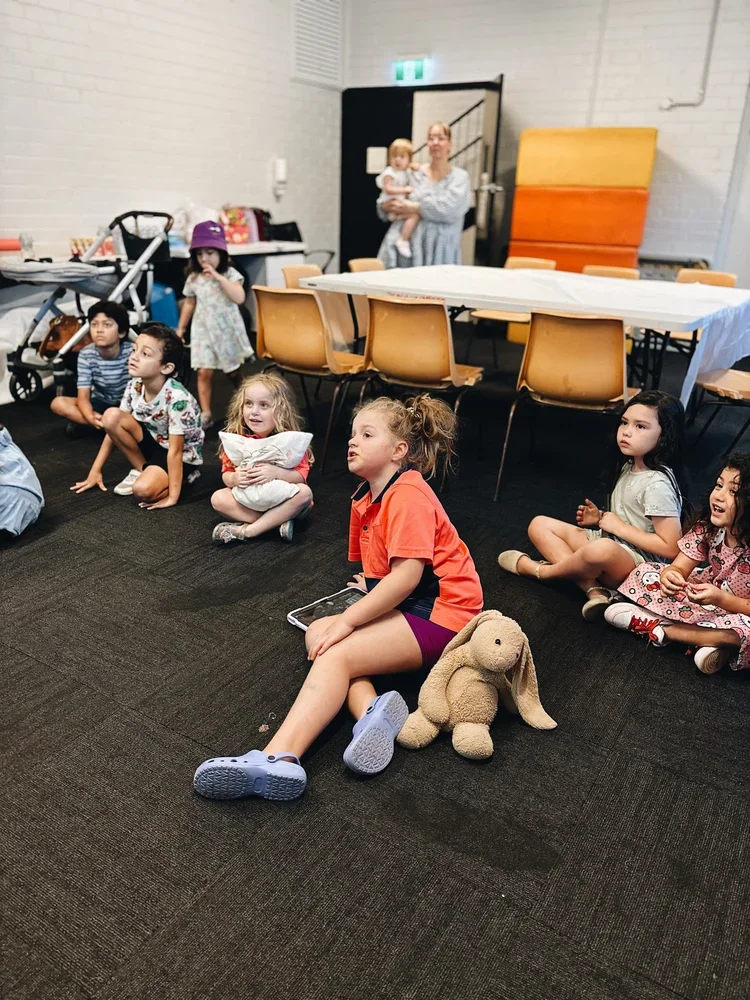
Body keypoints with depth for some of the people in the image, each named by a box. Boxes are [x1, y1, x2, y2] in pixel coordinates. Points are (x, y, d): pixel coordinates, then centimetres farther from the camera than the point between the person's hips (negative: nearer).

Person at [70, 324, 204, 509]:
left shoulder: (176, 397, -31)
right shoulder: (134, 387, -11)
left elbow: (175, 450, -28)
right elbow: (113, 427, -2)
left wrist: (172, 496, -25)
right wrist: (95, 471, -1)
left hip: (183, 457, -6)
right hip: (153, 442, 7)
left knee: (143, 490, -32)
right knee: (111, 416, -17)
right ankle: (142, 469, 0)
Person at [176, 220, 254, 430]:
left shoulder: (230, 274, -9)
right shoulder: (193, 279, 0)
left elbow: (239, 298, -24)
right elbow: (189, 304, 12)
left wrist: (218, 277, -25)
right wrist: (180, 328, 15)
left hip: (227, 330, -2)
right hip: (203, 331, 2)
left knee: (233, 372, 12)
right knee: (204, 372, -7)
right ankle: (205, 414, -1)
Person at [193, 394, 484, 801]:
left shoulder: (407, 494, -16)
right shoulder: (366, 497, 14)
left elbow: (408, 574, -25)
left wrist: (347, 620, -23)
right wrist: (375, 585, 6)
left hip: (439, 613, -10)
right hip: (402, 605, 10)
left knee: (336, 654, -24)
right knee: (316, 633, -5)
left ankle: (278, 759, -35)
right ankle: (371, 710, -26)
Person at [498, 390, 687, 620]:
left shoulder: (658, 485, -19)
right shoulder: (628, 467, 7)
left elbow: (671, 547, -22)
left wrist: (618, 526, -17)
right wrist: (601, 518, 3)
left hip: (639, 565, -10)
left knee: (602, 549, -43)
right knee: (539, 525, 4)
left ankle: (540, 570, -11)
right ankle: (593, 589, -14)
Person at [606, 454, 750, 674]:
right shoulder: (707, 526, -14)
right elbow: (679, 567, -14)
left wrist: (720, 599, -39)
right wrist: (670, 575, -38)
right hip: (706, 595, 5)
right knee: (646, 572, -4)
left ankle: (658, 627, -20)